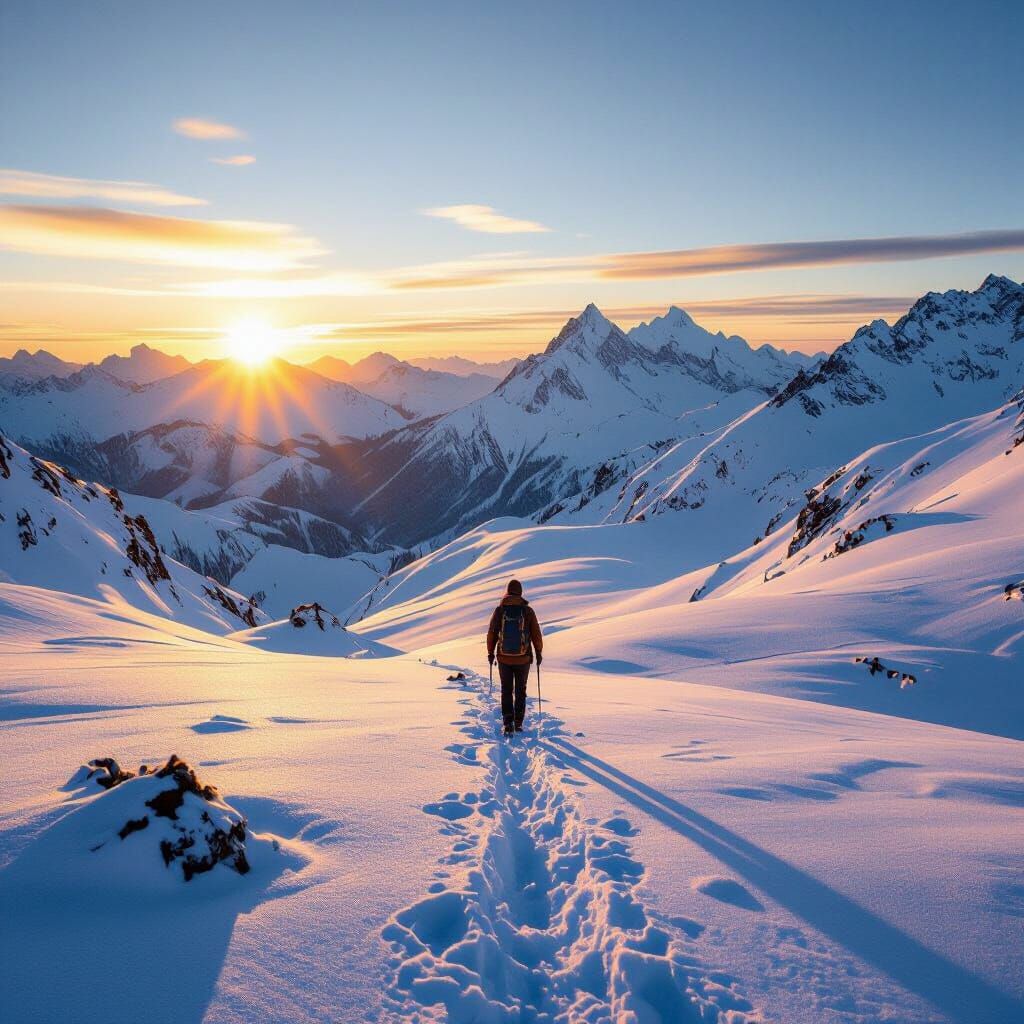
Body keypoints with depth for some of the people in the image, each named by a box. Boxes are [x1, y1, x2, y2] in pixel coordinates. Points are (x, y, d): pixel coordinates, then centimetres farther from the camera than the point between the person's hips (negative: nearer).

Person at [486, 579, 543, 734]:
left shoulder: (499, 610, -6)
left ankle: (508, 723, 5)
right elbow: (536, 634, -3)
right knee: (520, 691, 14)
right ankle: (518, 724, 9)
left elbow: (491, 633, -1)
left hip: (504, 658, 0)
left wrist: (490, 652, 12)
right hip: (523, 659, 0)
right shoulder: (528, 611, -7)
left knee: (506, 691, 13)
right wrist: (539, 652, 11)